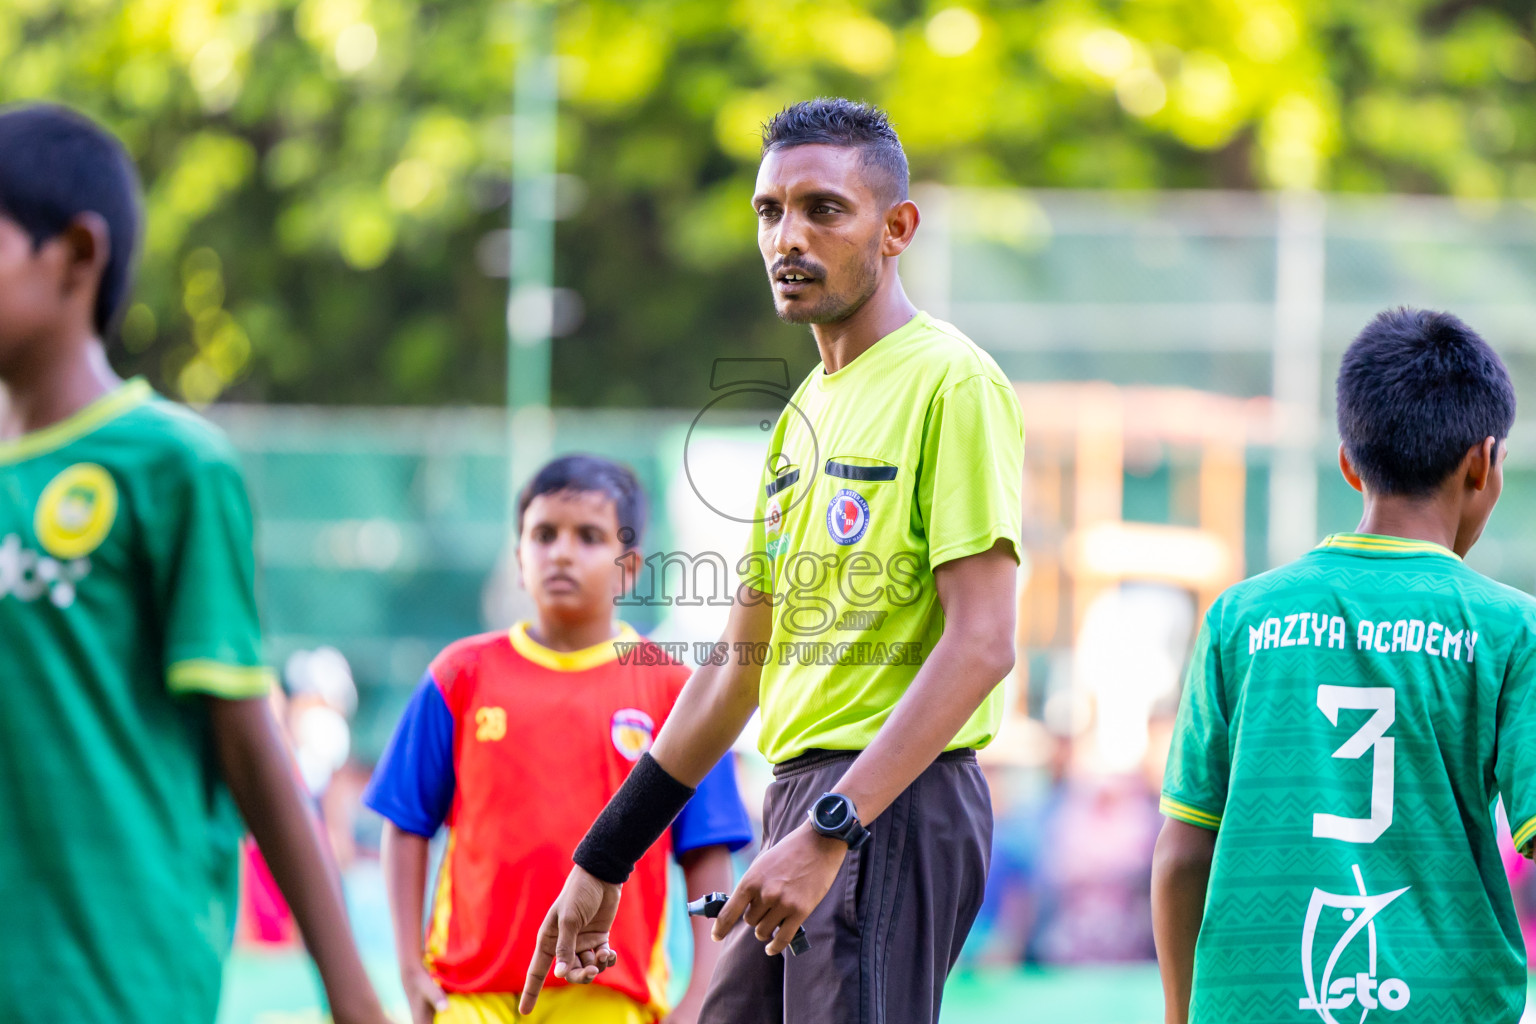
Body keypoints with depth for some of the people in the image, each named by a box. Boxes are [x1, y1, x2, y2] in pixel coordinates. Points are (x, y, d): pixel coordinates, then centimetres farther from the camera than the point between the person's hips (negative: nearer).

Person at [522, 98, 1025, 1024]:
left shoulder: (950, 383, -9)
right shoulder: (806, 411, 19)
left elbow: (981, 644, -17)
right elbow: (741, 665, 24)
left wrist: (829, 832, -23)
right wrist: (602, 860, 23)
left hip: (893, 809, -9)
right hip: (802, 798, 9)